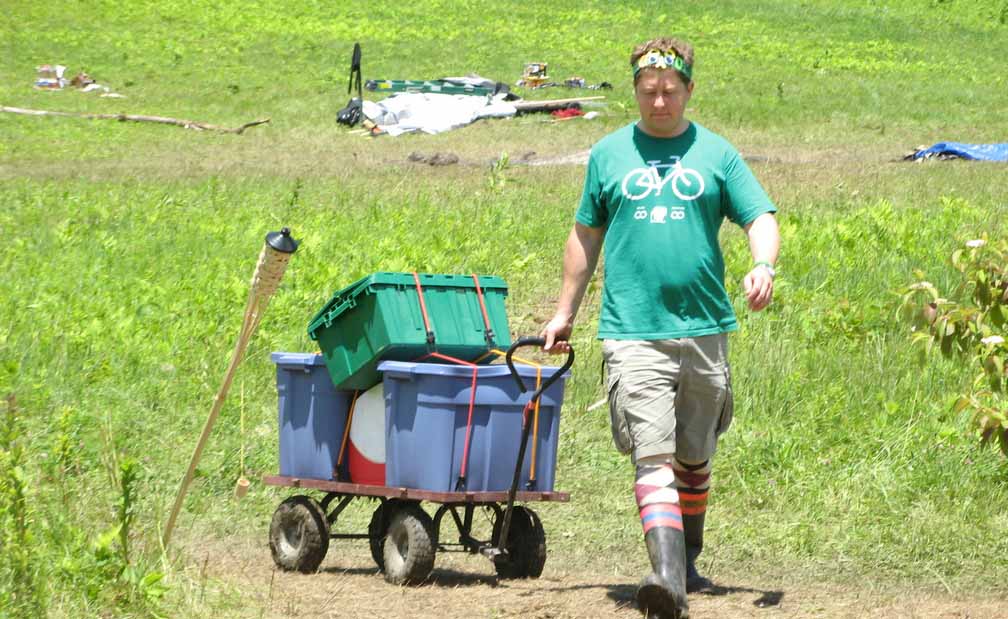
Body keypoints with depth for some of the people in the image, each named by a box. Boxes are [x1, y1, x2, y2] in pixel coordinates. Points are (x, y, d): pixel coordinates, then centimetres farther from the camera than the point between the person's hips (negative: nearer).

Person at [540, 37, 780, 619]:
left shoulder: (716, 154, 7)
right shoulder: (610, 153, 10)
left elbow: (761, 217, 2)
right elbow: (586, 234, 19)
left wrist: (764, 266, -19)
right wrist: (565, 312, 21)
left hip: (704, 330, 1)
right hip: (633, 331, -1)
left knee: (694, 458, 13)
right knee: (653, 455, -16)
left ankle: (688, 559, 34)